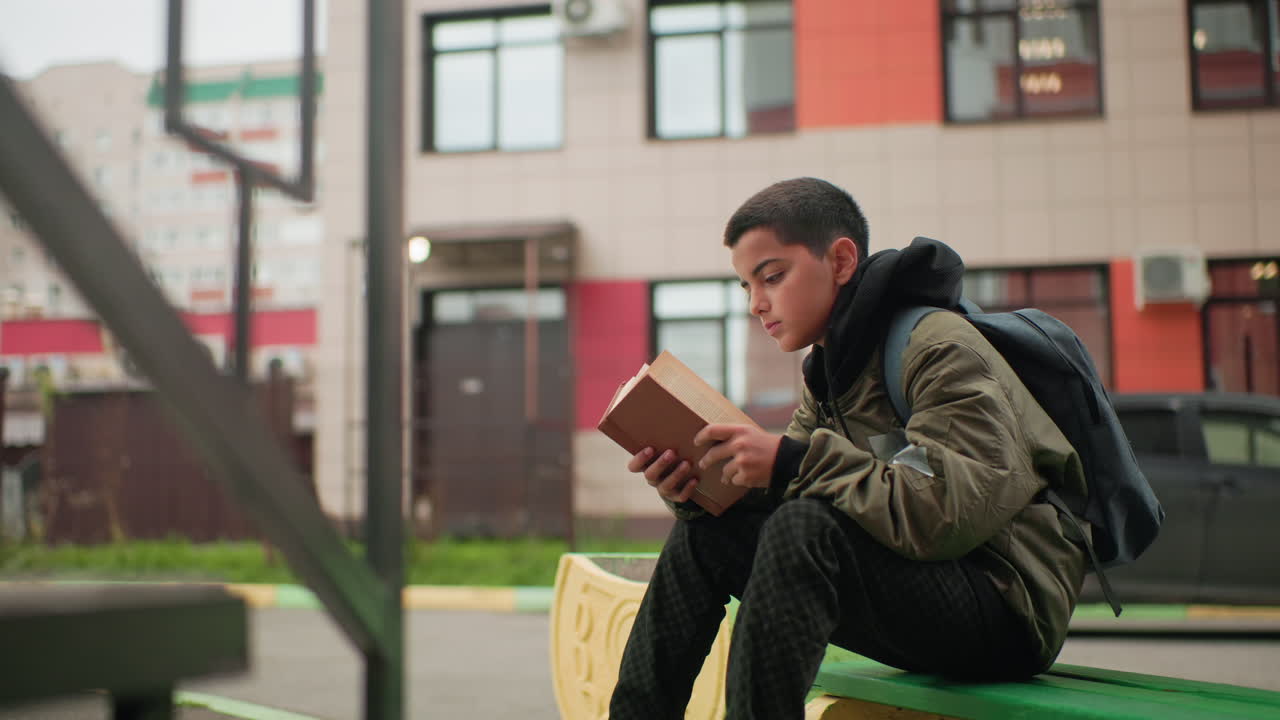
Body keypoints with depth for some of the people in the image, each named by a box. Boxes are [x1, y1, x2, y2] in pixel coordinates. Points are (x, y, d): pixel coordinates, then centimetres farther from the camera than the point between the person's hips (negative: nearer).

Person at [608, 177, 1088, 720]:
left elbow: (962, 514, -27)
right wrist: (695, 487, -16)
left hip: (1008, 603, -8)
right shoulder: (829, 370, 11)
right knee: (703, 534, 0)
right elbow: (772, 498, 5)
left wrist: (795, 462, -29)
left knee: (804, 530, -31)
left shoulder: (939, 349, -15)